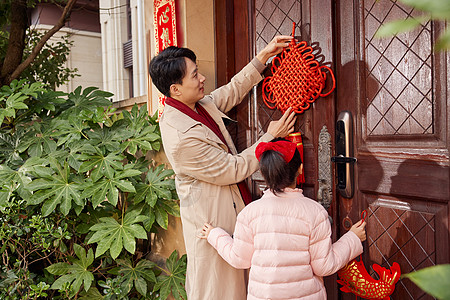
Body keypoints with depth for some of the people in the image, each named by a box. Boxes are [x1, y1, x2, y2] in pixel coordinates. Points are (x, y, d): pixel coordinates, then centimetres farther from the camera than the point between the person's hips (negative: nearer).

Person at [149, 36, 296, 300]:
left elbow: (233, 89, 17)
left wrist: (264, 56, 11)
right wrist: (271, 137, -12)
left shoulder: (202, 104, -1)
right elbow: (234, 169, -21)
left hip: (231, 211, 9)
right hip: (212, 222, -9)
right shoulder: (182, 137, -29)